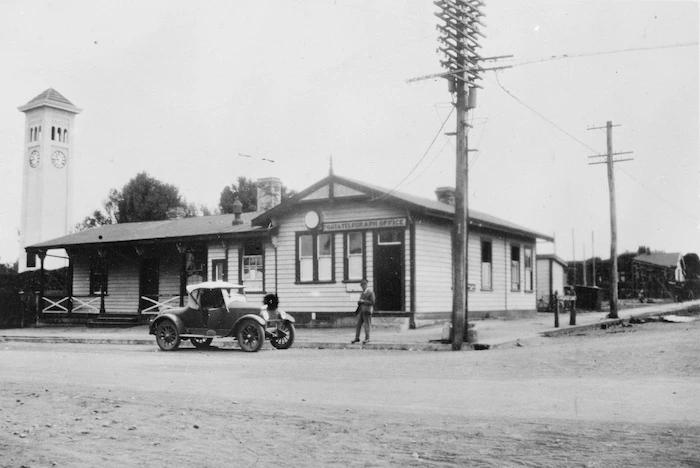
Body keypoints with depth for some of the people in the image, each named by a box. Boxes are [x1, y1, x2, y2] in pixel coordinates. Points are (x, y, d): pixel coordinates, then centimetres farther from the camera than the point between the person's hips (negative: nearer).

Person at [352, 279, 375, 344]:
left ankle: (367, 338, 4)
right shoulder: (362, 292, 18)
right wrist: (359, 302, 5)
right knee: (357, 324, 4)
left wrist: (363, 301, -15)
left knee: (367, 325, -3)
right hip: (361, 310, 8)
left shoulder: (370, 292, -7)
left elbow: (372, 302, -12)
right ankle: (357, 338, 9)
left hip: (366, 311, -8)